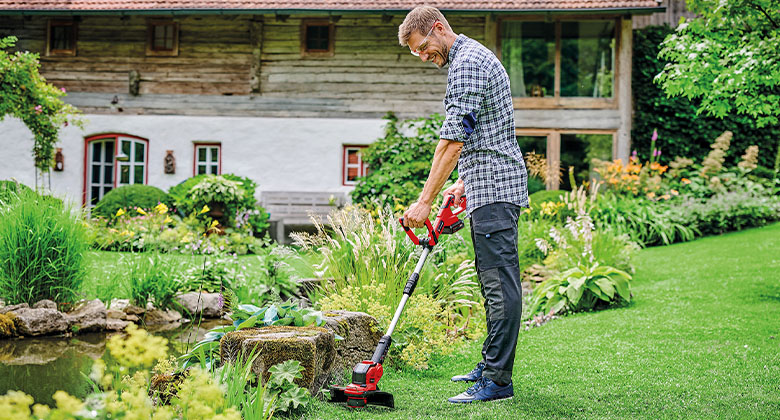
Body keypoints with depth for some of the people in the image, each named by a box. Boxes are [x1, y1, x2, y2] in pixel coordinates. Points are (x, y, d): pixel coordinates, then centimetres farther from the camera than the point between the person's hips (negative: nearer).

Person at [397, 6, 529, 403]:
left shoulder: (466, 62, -13)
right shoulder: (476, 55, 21)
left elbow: (453, 140, -20)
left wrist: (425, 200, -19)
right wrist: (464, 181, 24)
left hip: (494, 190, -11)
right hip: (491, 186, 11)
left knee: (500, 284, -10)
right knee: (494, 280, 14)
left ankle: (497, 380, -10)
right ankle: (491, 365, 21)